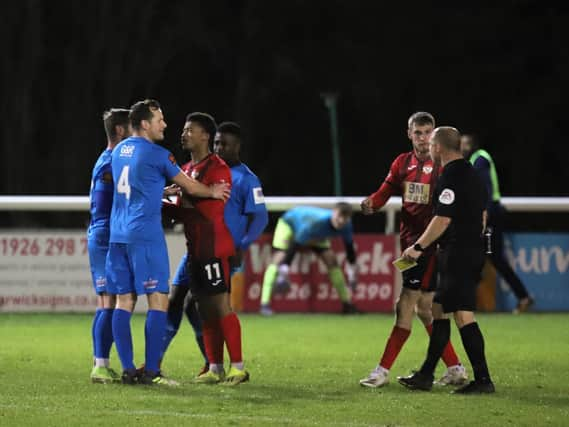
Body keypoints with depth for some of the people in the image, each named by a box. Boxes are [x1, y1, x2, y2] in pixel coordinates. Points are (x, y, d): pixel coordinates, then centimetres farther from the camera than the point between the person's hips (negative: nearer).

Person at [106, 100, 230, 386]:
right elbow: (190, 187, 3)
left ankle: (128, 370, 3)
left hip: (118, 234, 8)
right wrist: (214, 192, 21)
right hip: (145, 236, -7)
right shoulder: (156, 154, -7)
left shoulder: (119, 151, 14)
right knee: (158, 300, -4)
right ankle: (151, 371, -9)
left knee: (124, 301, 6)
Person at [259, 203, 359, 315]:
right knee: (278, 259, -23)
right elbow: (293, 246, -44)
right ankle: (265, 304, -29)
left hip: (316, 236, 6)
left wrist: (352, 270, -4)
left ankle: (347, 304, 11)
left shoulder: (346, 225, -28)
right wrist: (284, 271, -49)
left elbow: (349, 247, -8)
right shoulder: (316, 222, -47)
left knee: (331, 260, -3)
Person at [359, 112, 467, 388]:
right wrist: (371, 204, -13)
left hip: (430, 243, -7)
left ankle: (383, 370, -8)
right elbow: (385, 192, 9)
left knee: (406, 306, -9)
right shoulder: (403, 162, 11)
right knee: (424, 308, 11)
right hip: (409, 239, 7)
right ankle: (455, 369, 18)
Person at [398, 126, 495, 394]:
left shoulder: (451, 177, -15)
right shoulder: (472, 174, 15)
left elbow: (443, 220, -20)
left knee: (463, 315, -10)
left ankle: (482, 379, -11)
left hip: (457, 255, -10)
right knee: (439, 310, 15)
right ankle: (425, 376, 20)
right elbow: (482, 216, 20)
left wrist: (418, 247, -11)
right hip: (473, 251, 10)